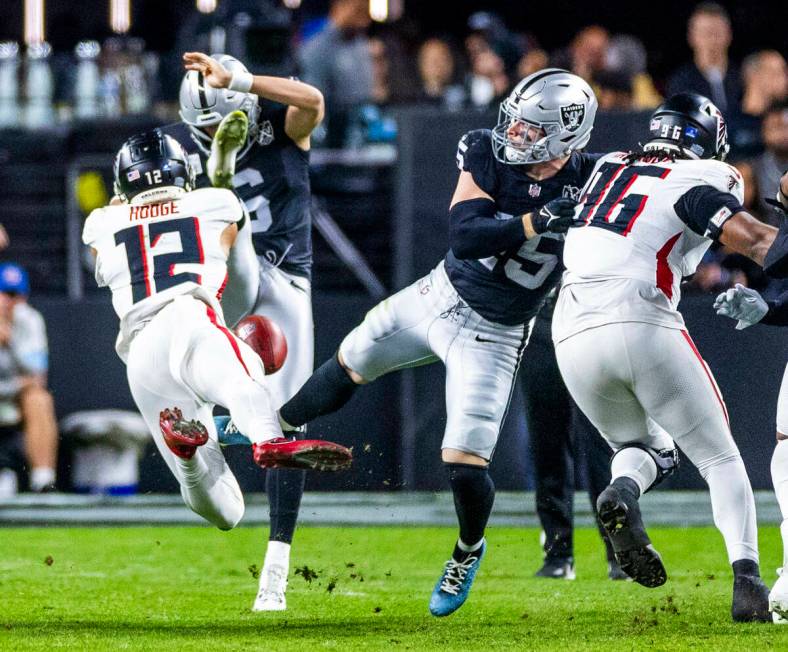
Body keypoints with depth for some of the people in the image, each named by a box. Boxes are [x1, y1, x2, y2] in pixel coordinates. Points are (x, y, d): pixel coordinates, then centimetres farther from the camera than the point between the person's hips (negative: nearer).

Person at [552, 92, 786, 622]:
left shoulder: (609, 166, 20)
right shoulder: (698, 181, 3)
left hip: (574, 339, 5)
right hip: (641, 325, -5)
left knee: (649, 450, 24)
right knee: (719, 457, 9)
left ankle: (623, 491, -13)